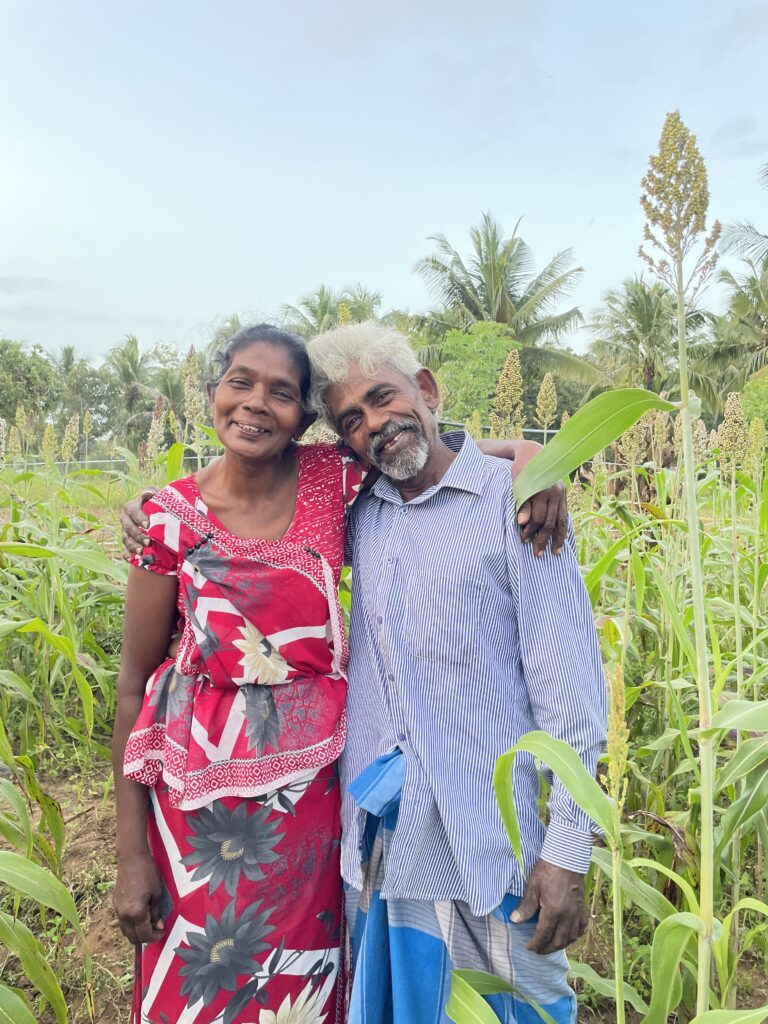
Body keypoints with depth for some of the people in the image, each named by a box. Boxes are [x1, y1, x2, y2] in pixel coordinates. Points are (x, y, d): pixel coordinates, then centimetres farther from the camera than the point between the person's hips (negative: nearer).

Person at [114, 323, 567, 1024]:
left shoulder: (334, 481, -8)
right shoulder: (173, 518, -10)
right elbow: (136, 682, -5)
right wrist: (131, 853, -3)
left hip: (314, 786, 2)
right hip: (205, 794, -1)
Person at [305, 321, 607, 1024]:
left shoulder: (512, 499, -9)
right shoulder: (357, 516, 4)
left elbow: (569, 686, -10)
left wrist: (568, 848, -12)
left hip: (489, 836, -4)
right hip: (376, 835, 5)